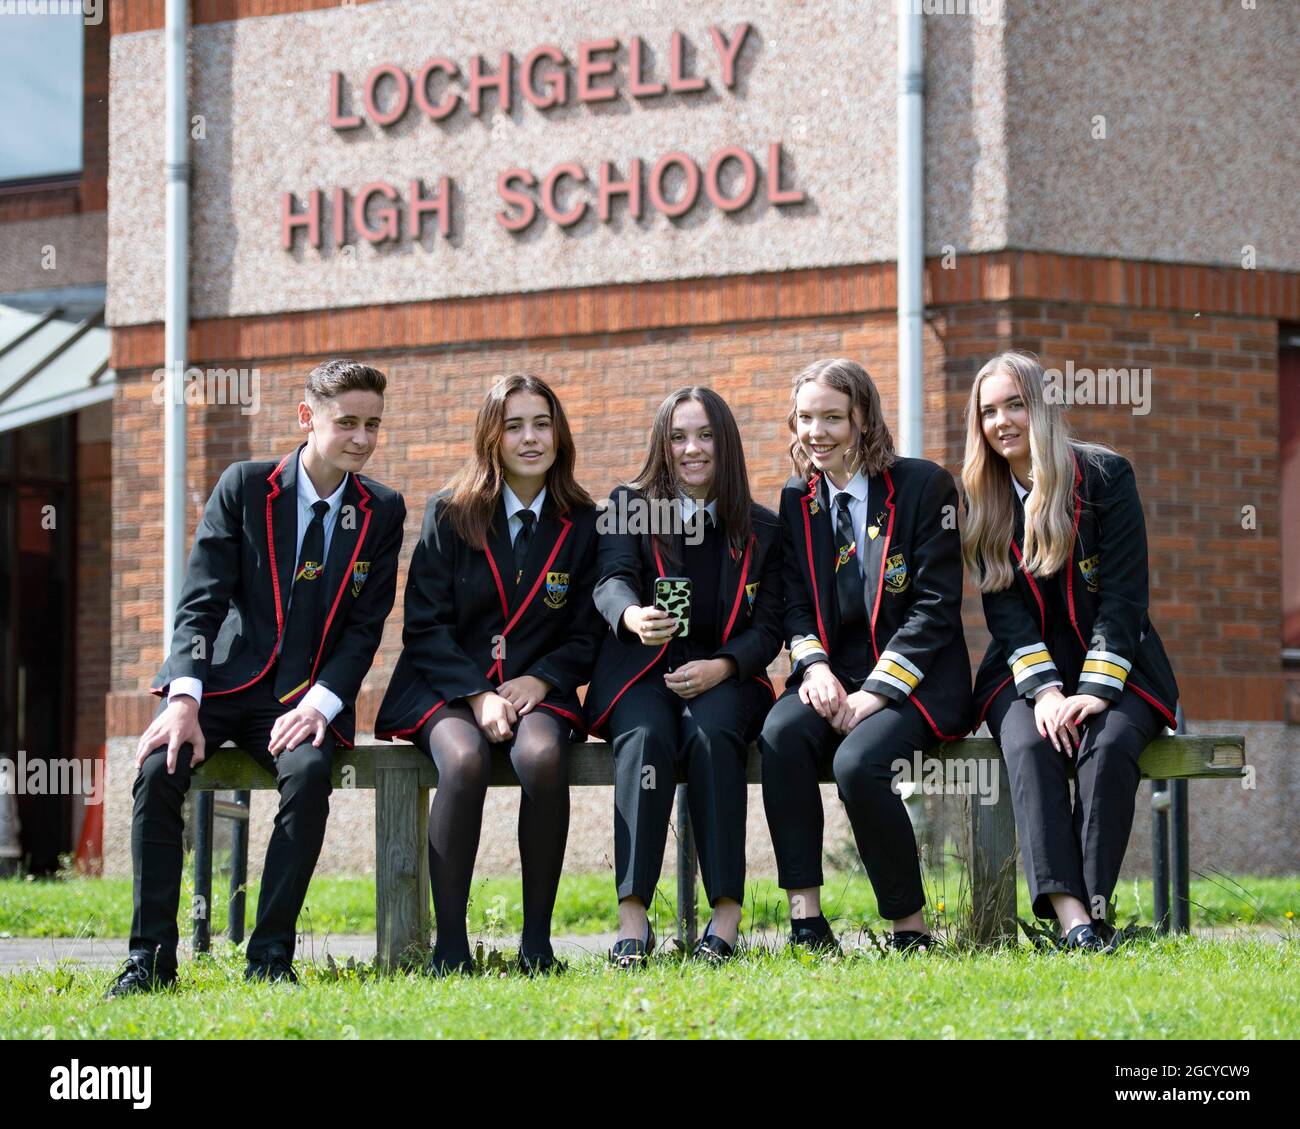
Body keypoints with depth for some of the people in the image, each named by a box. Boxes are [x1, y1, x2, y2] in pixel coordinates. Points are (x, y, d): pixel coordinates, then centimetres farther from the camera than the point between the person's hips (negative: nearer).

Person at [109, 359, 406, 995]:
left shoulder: (382, 512, 5)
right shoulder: (243, 487, 0)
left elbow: (365, 627, 3)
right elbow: (200, 601, -5)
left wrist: (320, 703, -15)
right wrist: (185, 699, -19)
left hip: (305, 696, 0)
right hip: (224, 679, 0)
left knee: (308, 773, -32)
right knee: (158, 770, -27)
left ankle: (271, 956, -25)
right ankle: (150, 958, -19)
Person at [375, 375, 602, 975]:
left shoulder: (582, 525, 7)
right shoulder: (450, 514, 2)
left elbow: (586, 633, 7)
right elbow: (424, 625, -2)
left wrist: (538, 681, -12)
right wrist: (478, 696, -15)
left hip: (537, 688, 1)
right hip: (445, 687, -1)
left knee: (542, 758, -34)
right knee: (464, 761, -35)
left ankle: (537, 942, -23)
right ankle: (449, 945, -30)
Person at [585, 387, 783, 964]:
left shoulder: (761, 529, 13)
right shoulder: (628, 505, 9)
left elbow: (769, 628, 6)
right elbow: (612, 579, -10)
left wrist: (722, 666, -15)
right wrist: (632, 615, -35)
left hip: (724, 676, 1)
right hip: (640, 673, -1)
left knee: (710, 736, -33)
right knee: (646, 737, -34)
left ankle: (726, 916, -38)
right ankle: (633, 918, -41)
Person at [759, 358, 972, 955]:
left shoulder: (924, 487, -3)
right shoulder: (797, 500, 13)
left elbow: (936, 606, -9)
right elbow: (795, 602, 10)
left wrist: (874, 692, -17)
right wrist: (815, 667, -12)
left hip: (914, 681, -4)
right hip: (834, 677, 4)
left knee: (858, 763, -33)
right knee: (781, 735, -29)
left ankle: (911, 928, -16)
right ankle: (805, 917, -29)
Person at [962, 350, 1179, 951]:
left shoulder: (1106, 475, -3)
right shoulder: (983, 498, 6)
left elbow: (1124, 594, -9)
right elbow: (1005, 608, -1)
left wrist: (1096, 690, -20)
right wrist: (1045, 690, -17)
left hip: (1116, 666, -2)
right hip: (1024, 674, 2)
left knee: (1108, 745, -33)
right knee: (1029, 746, -30)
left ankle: (1095, 908, -33)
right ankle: (1069, 916, -42)